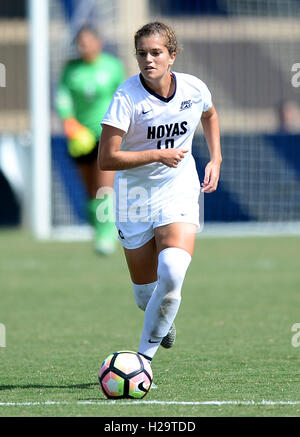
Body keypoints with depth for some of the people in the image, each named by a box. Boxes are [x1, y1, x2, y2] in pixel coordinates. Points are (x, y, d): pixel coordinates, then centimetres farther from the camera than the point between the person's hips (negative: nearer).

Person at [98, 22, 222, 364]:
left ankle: (145, 356, -13)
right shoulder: (126, 97, -18)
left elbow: (209, 115, 21)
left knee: (172, 272, -25)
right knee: (144, 293, 7)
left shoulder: (194, 89, -5)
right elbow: (106, 159, -21)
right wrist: (158, 155, -24)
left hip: (180, 194, 1)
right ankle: (163, 320, 46)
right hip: (135, 197, -1)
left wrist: (215, 159, 12)